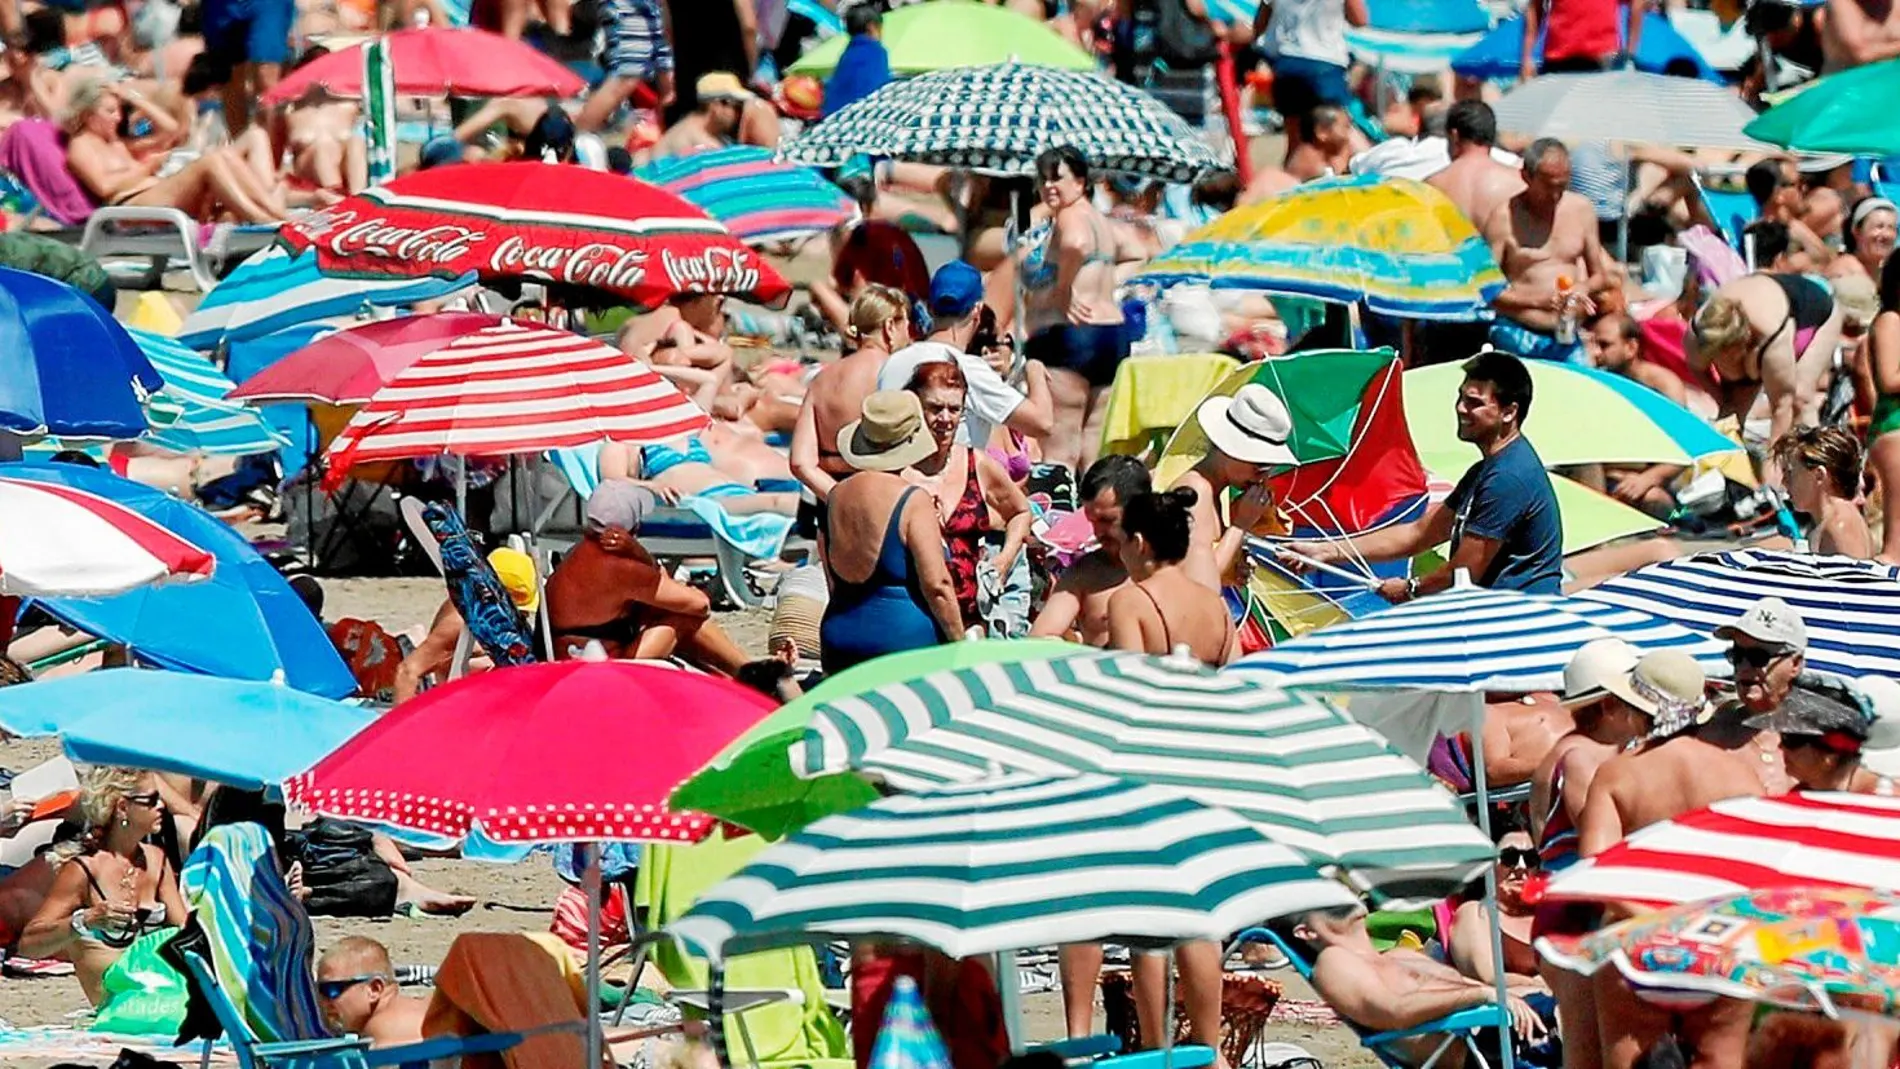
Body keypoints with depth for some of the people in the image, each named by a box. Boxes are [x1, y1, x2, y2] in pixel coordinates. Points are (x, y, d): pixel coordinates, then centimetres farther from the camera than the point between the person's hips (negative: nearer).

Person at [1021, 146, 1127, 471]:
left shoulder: (1070, 217, -10)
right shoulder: (1097, 219, 19)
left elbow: (1076, 243, -32)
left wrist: (1063, 290, -19)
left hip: (1067, 336, -10)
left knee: (1058, 452, -12)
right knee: (1093, 454, 10)